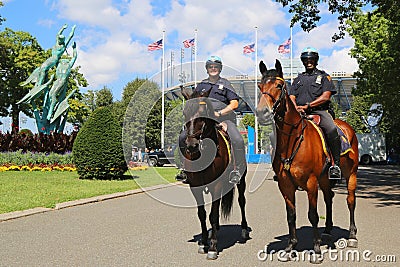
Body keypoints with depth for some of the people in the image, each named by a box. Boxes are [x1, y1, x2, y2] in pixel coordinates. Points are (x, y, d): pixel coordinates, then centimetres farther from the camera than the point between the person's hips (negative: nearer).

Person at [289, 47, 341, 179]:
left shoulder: (323, 76, 15)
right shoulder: (298, 79, 26)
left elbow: (326, 96, 0)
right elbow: (292, 97, 15)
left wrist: (307, 106, -11)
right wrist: (296, 108, -9)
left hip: (319, 111, -3)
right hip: (300, 113, 4)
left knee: (331, 130, -33)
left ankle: (336, 165, -31)